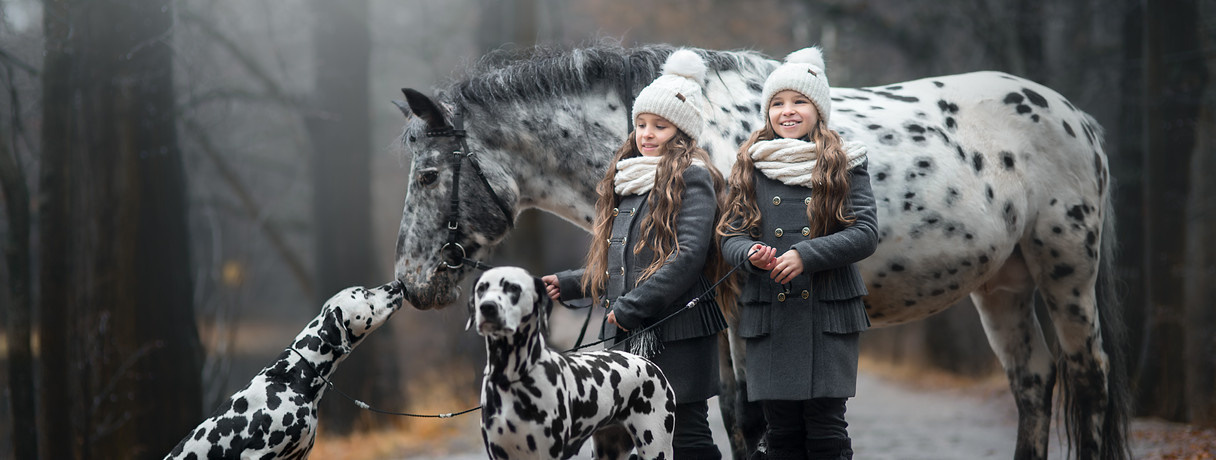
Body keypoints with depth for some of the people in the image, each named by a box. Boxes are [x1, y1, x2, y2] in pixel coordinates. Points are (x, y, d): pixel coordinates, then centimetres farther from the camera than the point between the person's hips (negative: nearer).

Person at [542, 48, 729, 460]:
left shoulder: (691, 178, -5)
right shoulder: (627, 181, 19)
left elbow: (690, 255, -17)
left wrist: (631, 307, -17)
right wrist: (567, 285, 15)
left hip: (677, 332, -8)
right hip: (629, 334, 8)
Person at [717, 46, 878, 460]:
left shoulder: (845, 165, 4)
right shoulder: (750, 166, 11)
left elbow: (865, 233, -5)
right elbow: (730, 236, 9)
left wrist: (805, 255, -17)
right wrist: (751, 253, -14)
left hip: (829, 314, -2)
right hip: (768, 314, 2)